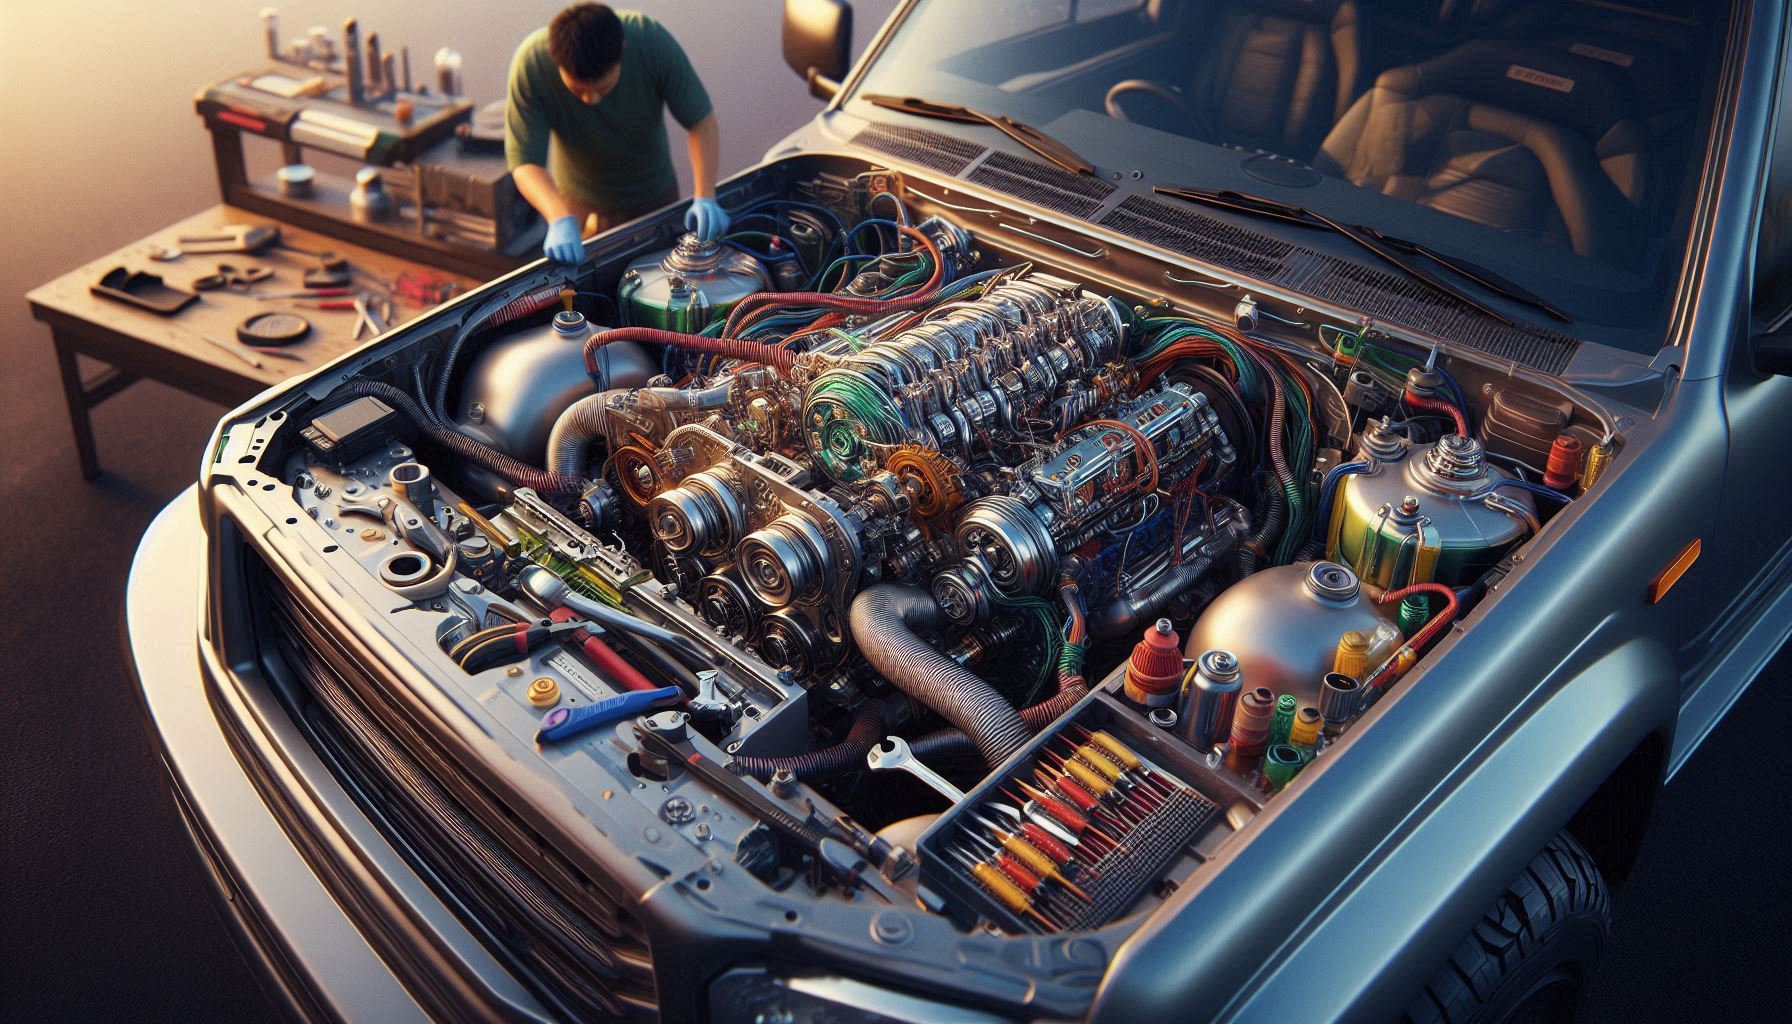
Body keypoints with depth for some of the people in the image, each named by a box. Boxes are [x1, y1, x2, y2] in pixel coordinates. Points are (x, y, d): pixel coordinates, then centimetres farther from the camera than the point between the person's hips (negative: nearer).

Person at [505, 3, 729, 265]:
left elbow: (701, 118, -21)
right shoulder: (531, 63, -32)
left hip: (655, 193, 1)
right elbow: (525, 161, -31)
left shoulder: (652, 40, -31)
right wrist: (560, 220, -49)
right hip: (579, 199, -1)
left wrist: (705, 197, -33)